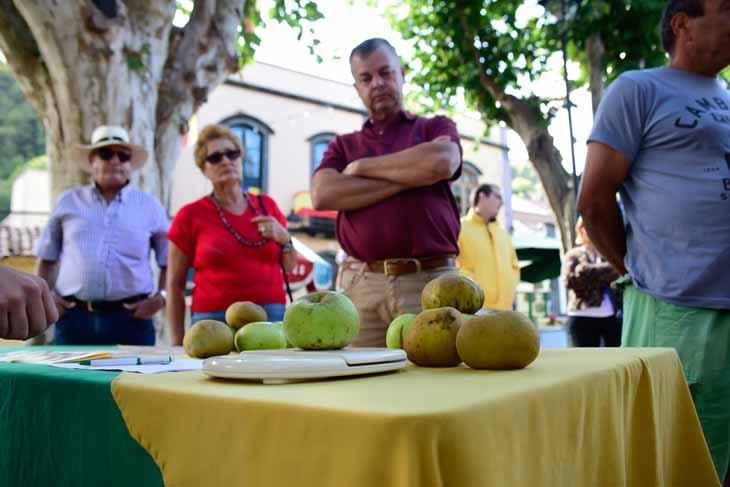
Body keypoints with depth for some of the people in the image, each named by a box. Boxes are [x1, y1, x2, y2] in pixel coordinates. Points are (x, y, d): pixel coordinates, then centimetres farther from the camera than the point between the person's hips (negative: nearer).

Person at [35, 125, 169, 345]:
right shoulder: (68, 202, 11)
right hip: (73, 318, 1)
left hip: (130, 319, -1)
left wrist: (159, 297, -4)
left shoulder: (150, 206, 7)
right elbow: (47, 258, 18)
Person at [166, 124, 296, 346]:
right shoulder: (190, 215, 2)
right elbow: (174, 283, 4)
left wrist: (284, 238, -1)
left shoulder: (267, 205, 11)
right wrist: (178, 342, 0)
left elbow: (291, 266, 19)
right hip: (215, 320, -2)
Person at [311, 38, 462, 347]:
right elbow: (322, 195, -2)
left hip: (430, 279, -1)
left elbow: (441, 163, -10)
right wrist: (410, 177, -5)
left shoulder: (436, 128, 15)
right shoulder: (342, 146, 19)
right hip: (360, 283, 2)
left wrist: (363, 167, 1)